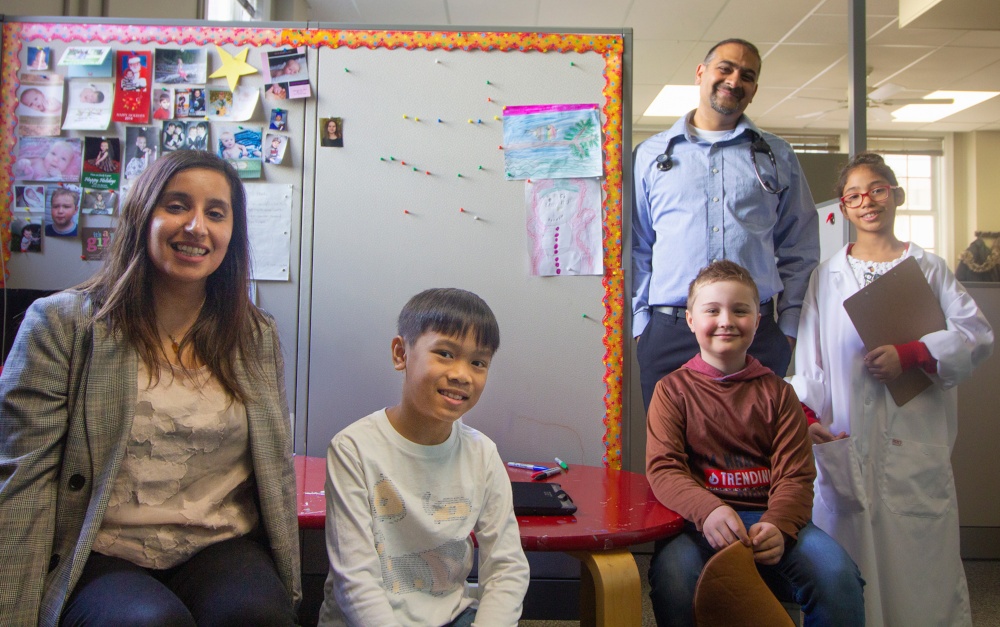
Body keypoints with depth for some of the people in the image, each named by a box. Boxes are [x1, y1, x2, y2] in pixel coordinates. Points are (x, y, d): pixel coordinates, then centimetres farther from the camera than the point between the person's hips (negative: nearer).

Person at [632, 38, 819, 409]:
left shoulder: (778, 156, 14)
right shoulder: (651, 154, 12)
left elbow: (799, 249, 13)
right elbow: (636, 247, 10)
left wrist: (790, 327, 4)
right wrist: (640, 322, 3)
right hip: (669, 333, 0)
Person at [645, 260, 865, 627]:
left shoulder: (777, 393, 12)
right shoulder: (673, 389, 6)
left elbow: (795, 475, 3)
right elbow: (663, 468, -6)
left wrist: (777, 525, -20)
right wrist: (708, 510, -27)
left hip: (770, 519, 2)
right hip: (700, 521, -2)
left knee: (837, 574, -26)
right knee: (673, 573, -33)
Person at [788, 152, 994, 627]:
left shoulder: (927, 268, 9)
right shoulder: (827, 275, 10)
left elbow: (978, 334, 1)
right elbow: (810, 356, 7)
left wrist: (910, 355, -13)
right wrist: (804, 413, -6)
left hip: (915, 435, 0)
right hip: (848, 439, 1)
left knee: (920, 548, 1)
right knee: (849, 545, 3)